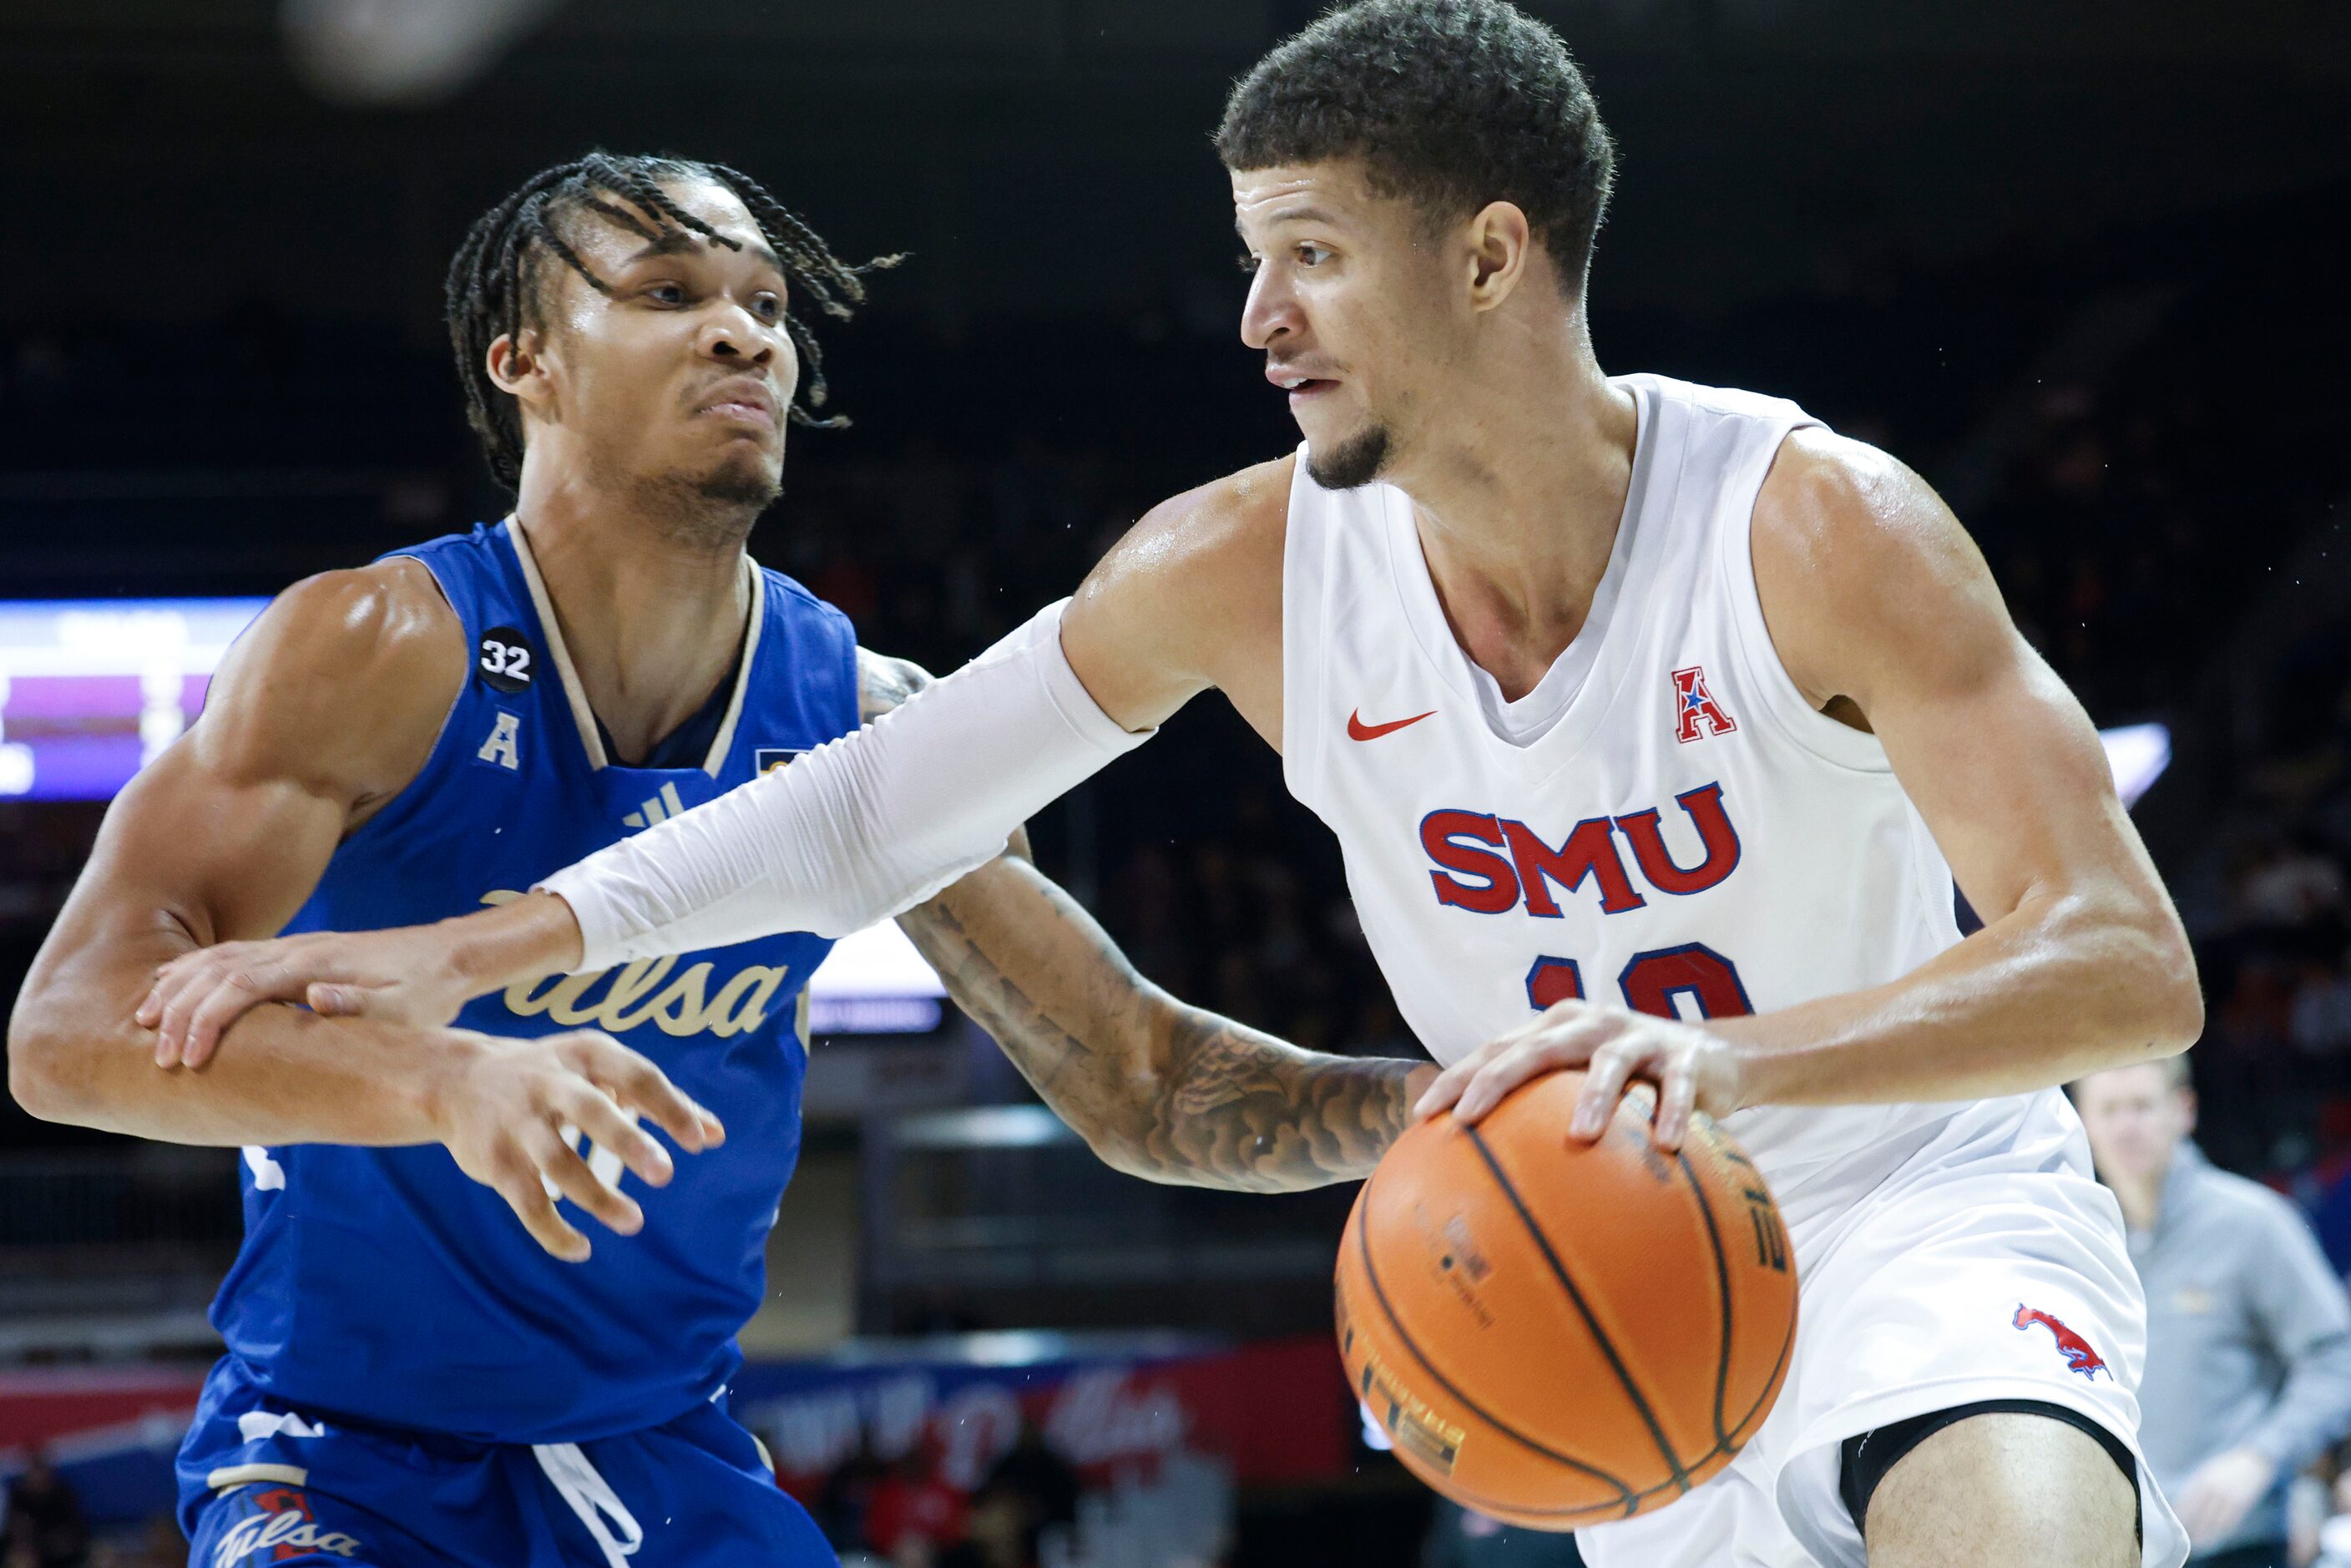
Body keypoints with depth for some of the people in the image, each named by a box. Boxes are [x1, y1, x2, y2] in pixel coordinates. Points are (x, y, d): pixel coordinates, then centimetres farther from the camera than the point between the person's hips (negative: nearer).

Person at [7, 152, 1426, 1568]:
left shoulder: (868, 729, -2)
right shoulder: (385, 652, -16)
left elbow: (1139, 1073, 5)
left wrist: (1419, 1105, -14)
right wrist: (453, 1084, -44)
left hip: (664, 1453, 4)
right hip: (347, 1454, -4)